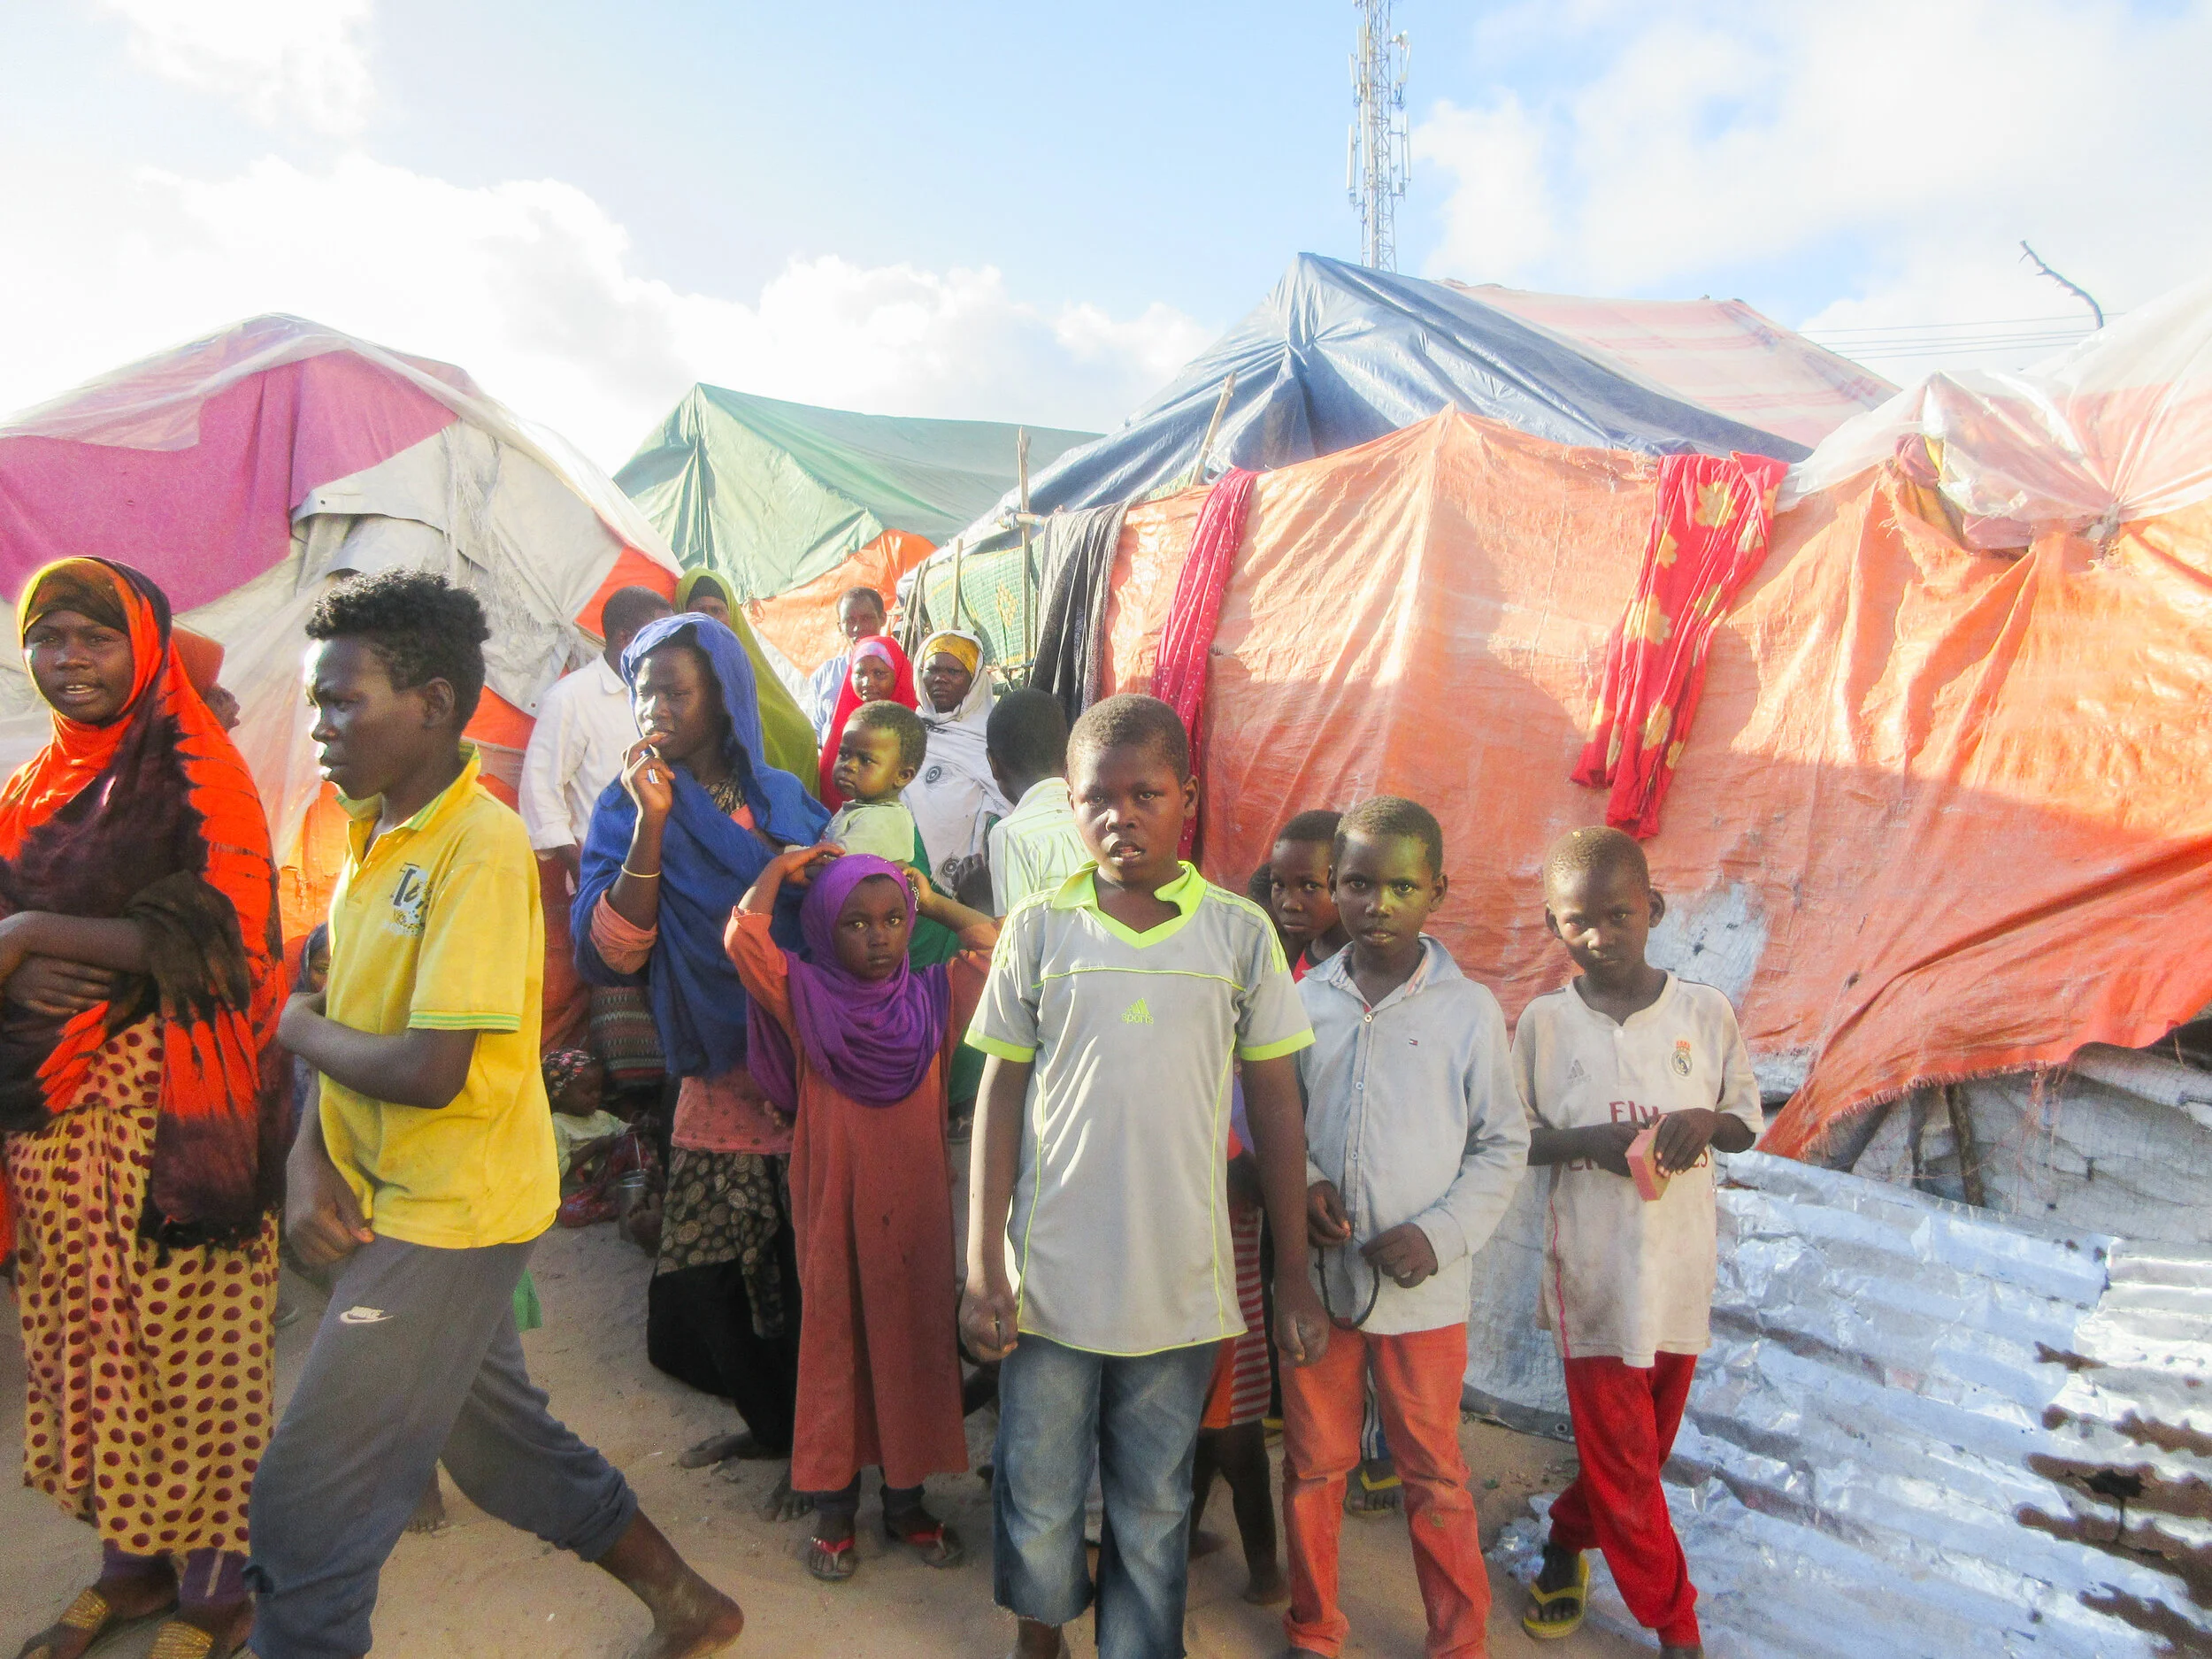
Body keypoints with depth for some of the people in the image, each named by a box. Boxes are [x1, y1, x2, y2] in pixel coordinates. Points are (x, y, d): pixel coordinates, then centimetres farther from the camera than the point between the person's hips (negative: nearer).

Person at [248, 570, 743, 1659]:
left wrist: (296, 1030, -9)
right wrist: (310, 1156, -3)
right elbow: (355, 1018, 11)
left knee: (306, 1508, -1)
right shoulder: (371, 828, 6)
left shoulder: (480, 846, -21)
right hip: (387, 1201, 9)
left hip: (450, 1215, -9)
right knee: (498, 1443, 22)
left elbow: (430, 1071, -26)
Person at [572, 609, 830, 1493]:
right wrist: (651, 825, -20)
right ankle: (773, 1422, 37)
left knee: (807, 1282, 4)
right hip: (714, 1087, 1)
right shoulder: (629, 808, 0)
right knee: (700, 1286, 9)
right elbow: (610, 956, -14)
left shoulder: (783, 800, 3)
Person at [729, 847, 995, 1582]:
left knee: (913, 1342, 11)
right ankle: (833, 1507, 25)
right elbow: (743, 939, -17)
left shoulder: (935, 995, 1)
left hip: (914, 1208, 2)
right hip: (832, 1207, -2)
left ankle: (907, 1500, 29)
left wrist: (930, 899, 1)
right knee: (833, 1344, 9)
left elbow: (998, 944, -6)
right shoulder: (805, 999, -5)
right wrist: (782, 866, -6)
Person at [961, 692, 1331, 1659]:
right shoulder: (1038, 929, -3)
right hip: (1049, 1277, 1)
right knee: (1037, 1494, 17)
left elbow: (1275, 1106, 2)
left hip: (1180, 1286, 0)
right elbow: (1001, 1096, 1)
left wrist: (1295, 1273, 3)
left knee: (1154, 1507, 16)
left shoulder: (1240, 934, -4)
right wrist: (982, 1268, -1)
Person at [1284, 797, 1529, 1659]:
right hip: (1316, 1275, 2)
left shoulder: (1469, 1010, -7)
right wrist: (1301, 1182, -10)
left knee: (1435, 1475, 12)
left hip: (1425, 1287, -2)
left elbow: (1504, 1144, -1)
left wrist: (1441, 1235, -12)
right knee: (1314, 1463, 16)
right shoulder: (1304, 1002, -2)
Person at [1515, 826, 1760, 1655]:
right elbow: (1511, 1137, 0)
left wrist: (1709, 1121, -17)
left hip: (1680, 1269, 2)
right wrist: (1587, 1141, -18)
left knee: (1646, 1444, 17)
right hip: (1594, 1273, -2)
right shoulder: (1543, 1021, -7)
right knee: (1622, 1457, 5)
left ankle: (1567, 1540, 43)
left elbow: (1749, 1118, 6)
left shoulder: (1705, 1012, -4)